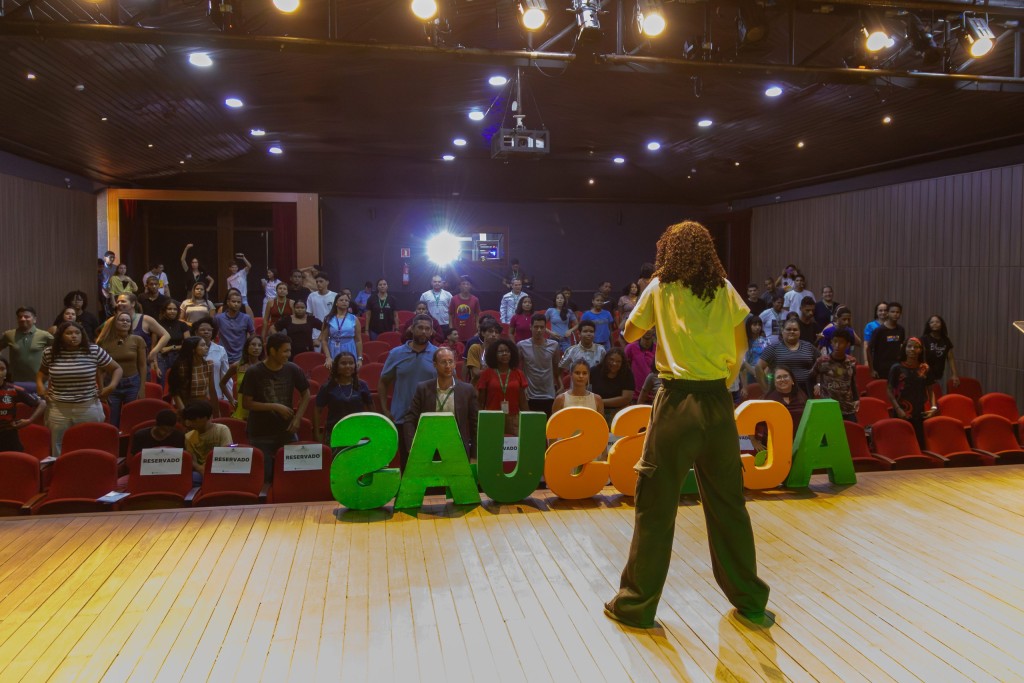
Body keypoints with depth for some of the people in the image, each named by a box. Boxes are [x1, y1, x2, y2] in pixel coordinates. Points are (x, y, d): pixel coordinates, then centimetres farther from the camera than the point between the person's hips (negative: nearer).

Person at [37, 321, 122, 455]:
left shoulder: (94, 351, -5)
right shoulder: (49, 353, 2)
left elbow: (117, 369, 5)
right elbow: (42, 372, 23)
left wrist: (111, 386, -10)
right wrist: (40, 385, 5)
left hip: (88, 408, -1)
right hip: (58, 409, 2)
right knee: (59, 450, 11)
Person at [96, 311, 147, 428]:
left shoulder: (137, 340, -1)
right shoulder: (105, 342, -1)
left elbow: (142, 366, 0)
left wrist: (142, 389, -4)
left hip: (132, 384, 0)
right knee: (111, 424, 5)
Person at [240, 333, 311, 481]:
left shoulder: (293, 370, -4)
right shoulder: (254, 373, -12)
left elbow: (306, 395, 7)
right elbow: (246, 403, -11)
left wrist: (297, 419, -5)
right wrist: (275, 406, -18)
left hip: (286, 431, 3)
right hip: (260, 434, -3)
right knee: (264, 475, 0)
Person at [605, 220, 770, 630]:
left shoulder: (660, 288, 1)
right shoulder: (725, 290, 8)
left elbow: (630, 334, 12)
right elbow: (741, 346, 12)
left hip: (677, 401, -3)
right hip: (718, 402, 4)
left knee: (656, 505, 3)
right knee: (728, 502, 14)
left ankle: (636, 605, 12)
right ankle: (750, 600, 26)